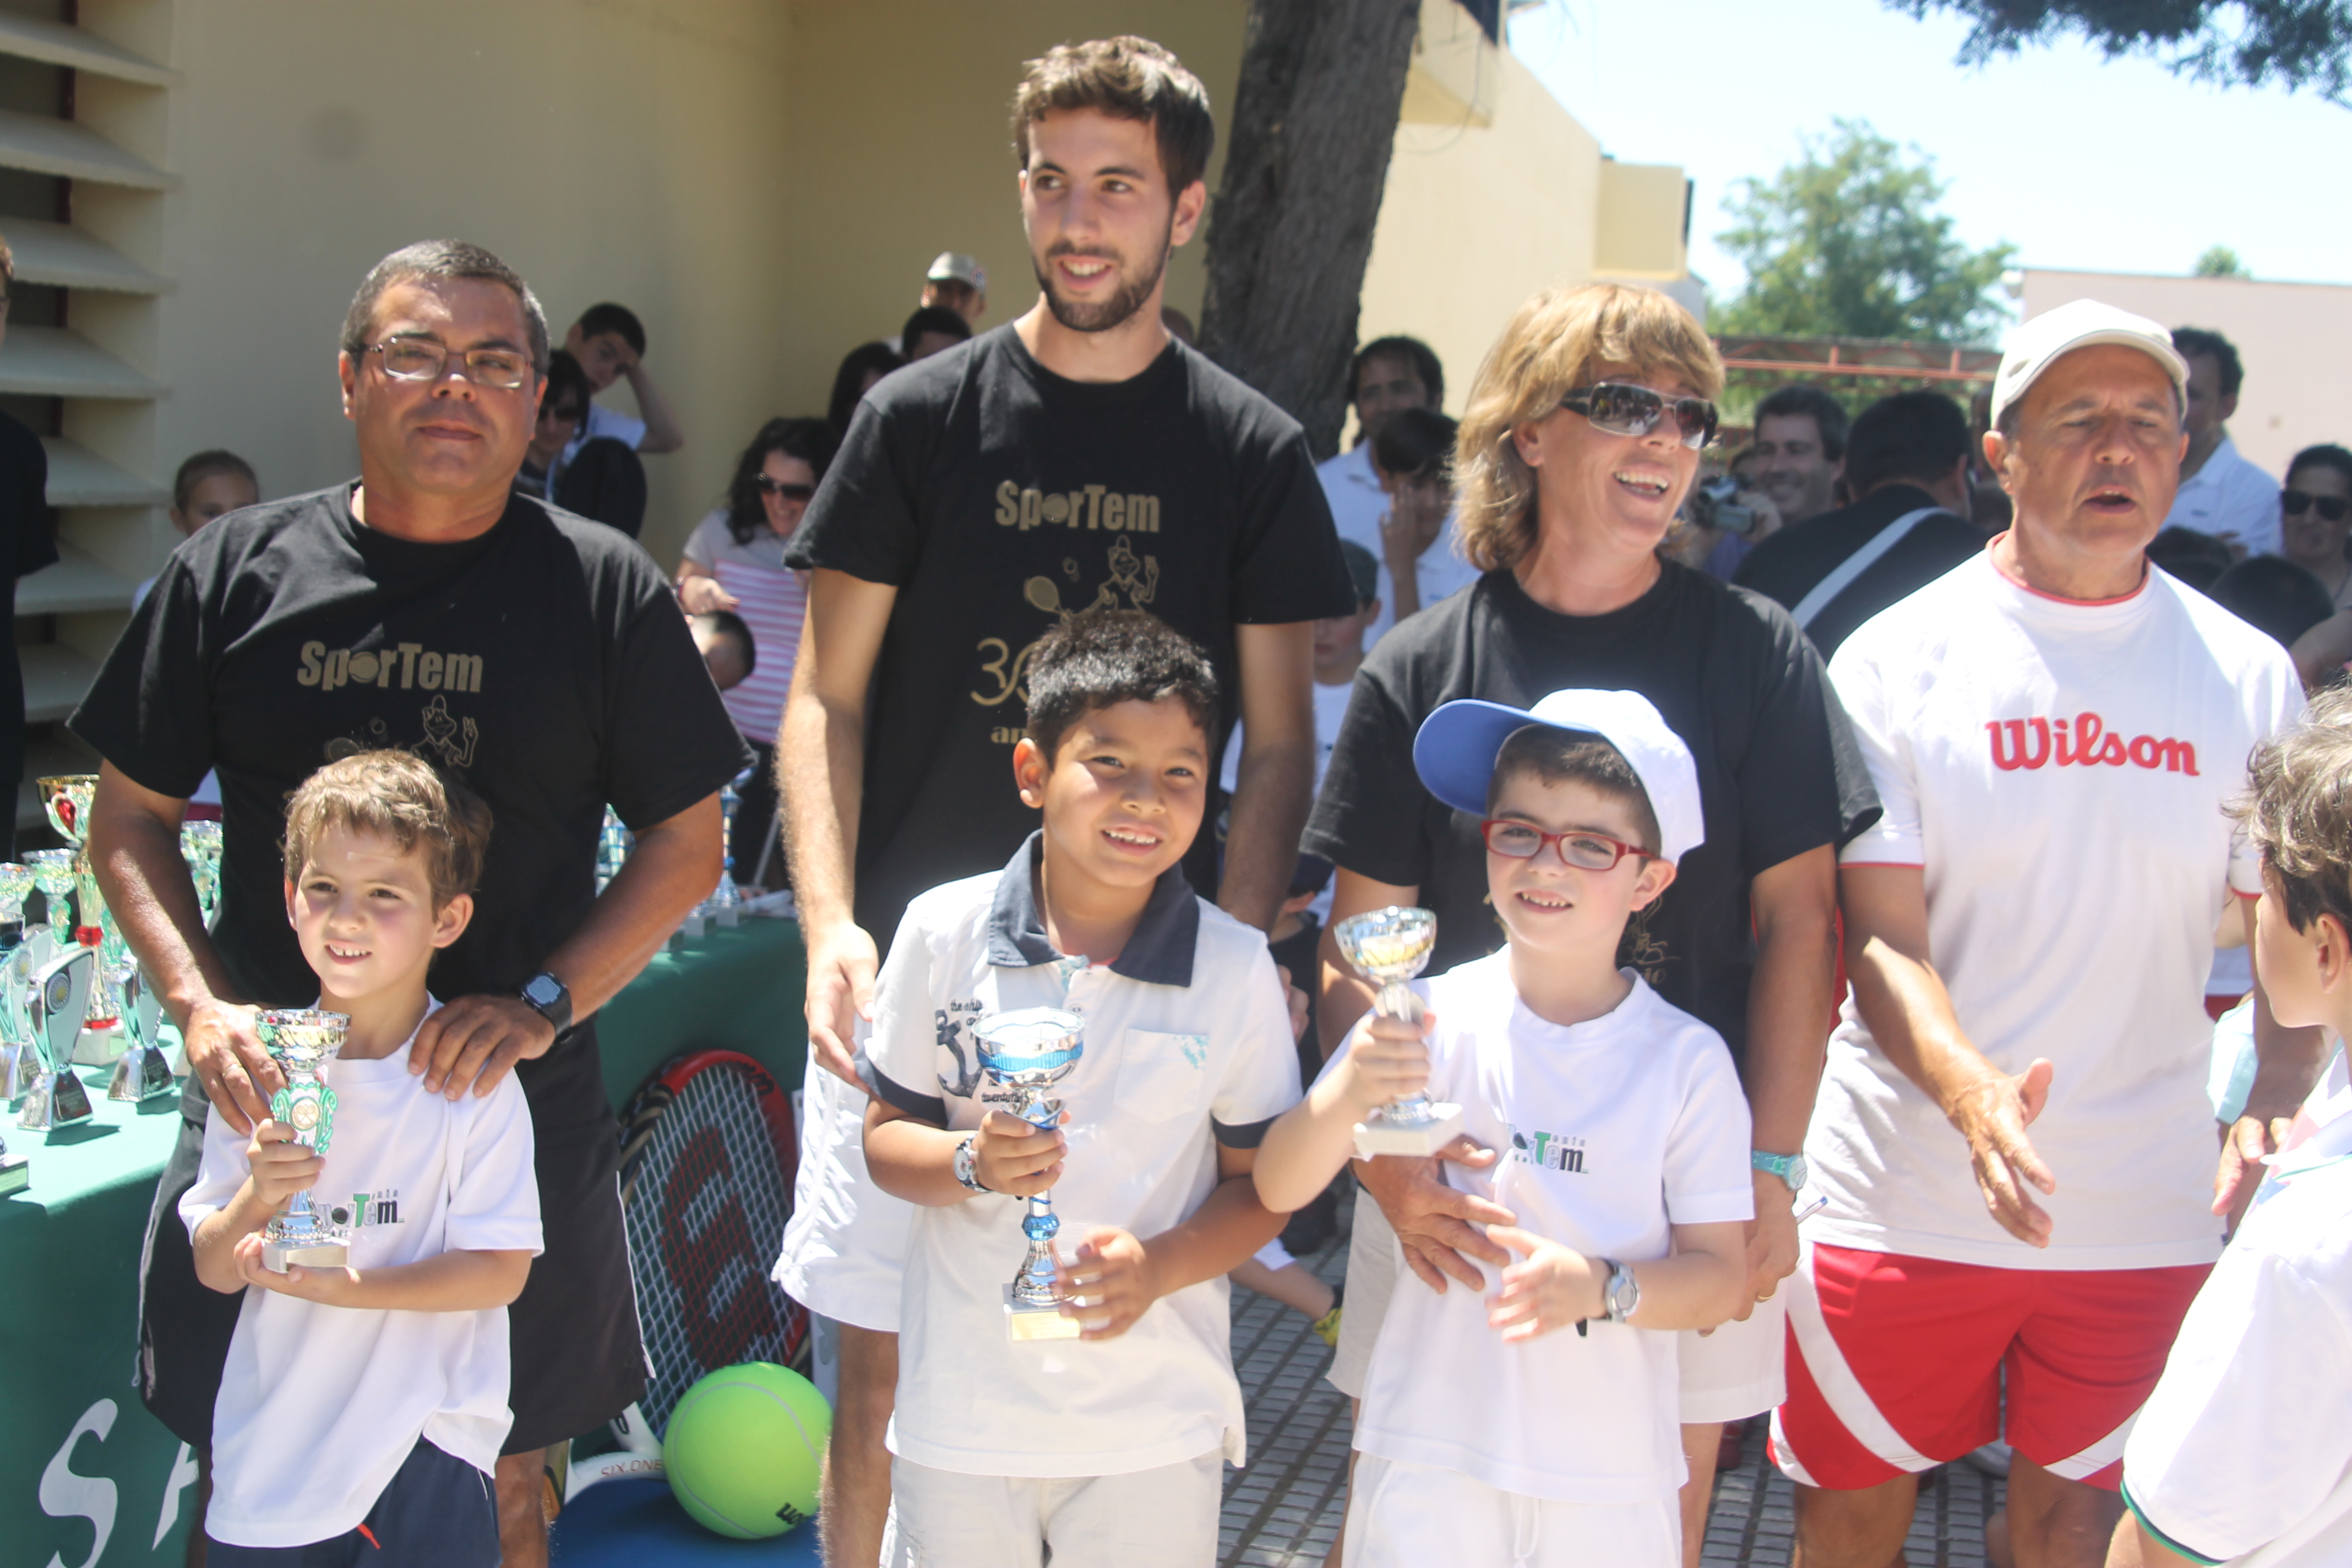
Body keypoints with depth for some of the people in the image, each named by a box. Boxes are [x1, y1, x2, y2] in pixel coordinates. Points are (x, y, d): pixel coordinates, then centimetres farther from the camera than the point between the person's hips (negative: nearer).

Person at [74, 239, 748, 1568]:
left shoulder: (607, 588, -1)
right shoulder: (236, 571, 2)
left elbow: (687, 844, 2)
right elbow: (133, 819, 7)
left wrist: (543, 1004, -13)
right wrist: (199, 1004, -9)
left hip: (516, 1102, -1)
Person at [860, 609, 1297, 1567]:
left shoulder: (1236, 968, -7)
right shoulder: (943, 933, -6)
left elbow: (1262, 1185, -1)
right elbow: (885, 1138, 1)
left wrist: (1157, 1266, -19)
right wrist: (974, 1162, -19)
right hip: (963, 1413, 1)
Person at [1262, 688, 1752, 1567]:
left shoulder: (1686, 1060, -4)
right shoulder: (1431, 1018, -5)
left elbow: (1721, 1279, -2)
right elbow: (1279, 1190, -8)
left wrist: (1601, 1288, -20)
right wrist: (1346, 1096, -27)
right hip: (1429, 1458, 0)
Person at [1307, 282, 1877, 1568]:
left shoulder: (1753, 653, 0)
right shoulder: (1420, 669, 0)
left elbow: (1795, 920, 0)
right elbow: (1359, 945, -1)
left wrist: (1773, 1169, -7)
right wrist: (1383, 1149, -15)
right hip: (1460, 1174, 0)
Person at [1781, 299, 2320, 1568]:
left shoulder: (2248, 675, 3)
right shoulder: (1900, 658, -5)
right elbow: (1881, 935, -10)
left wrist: (2274, 1106, -15)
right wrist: (1971, 1092, -29)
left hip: (2149, 1212, 2)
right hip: (1908, 1202, -2)